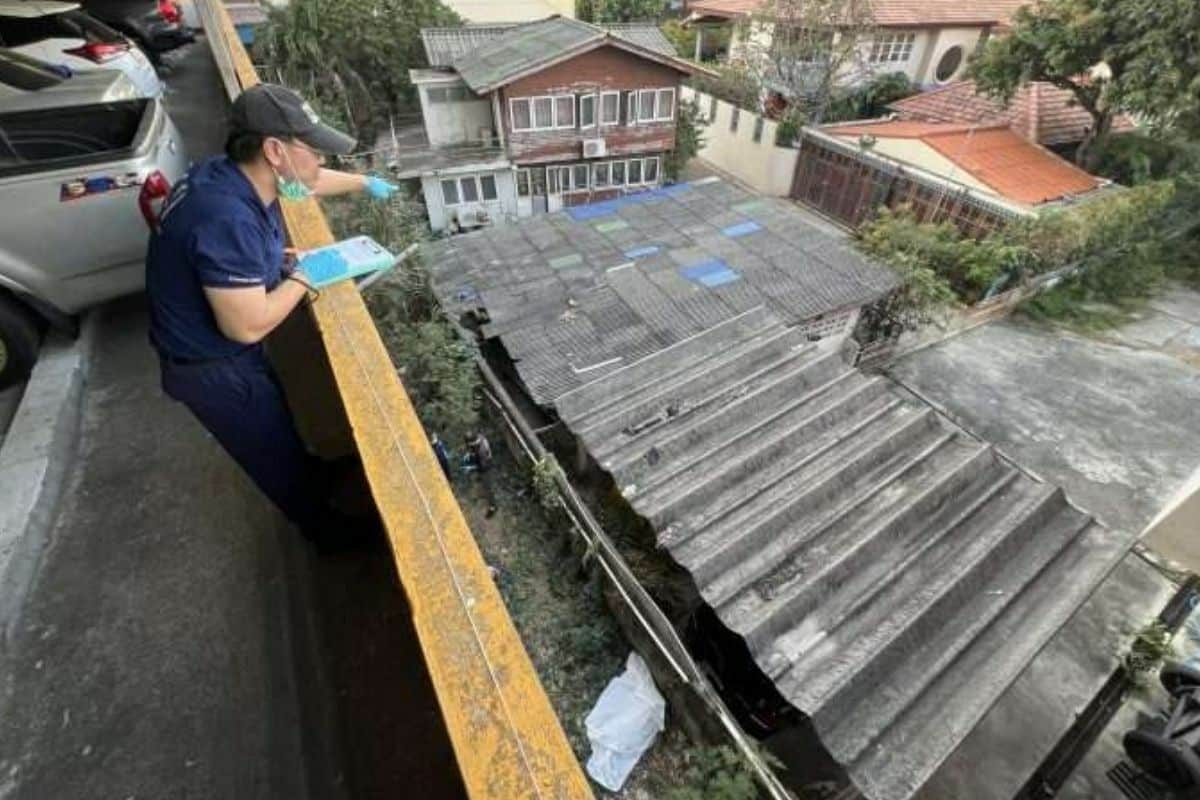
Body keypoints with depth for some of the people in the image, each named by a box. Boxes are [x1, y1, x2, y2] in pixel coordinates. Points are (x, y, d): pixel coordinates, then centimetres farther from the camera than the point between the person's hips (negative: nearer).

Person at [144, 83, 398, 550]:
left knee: (277, 425, 29)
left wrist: (362, 183, 25)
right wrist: (305, 275, -22)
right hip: (211, 367, -8)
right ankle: (325, 529, 35)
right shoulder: (227, 218, -36)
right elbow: (248, 326, -34)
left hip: (217, 346, 8)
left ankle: (310, 479, 55)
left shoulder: (234, 174, -8)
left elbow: (304, 181, 13)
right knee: (275, 454, 12)